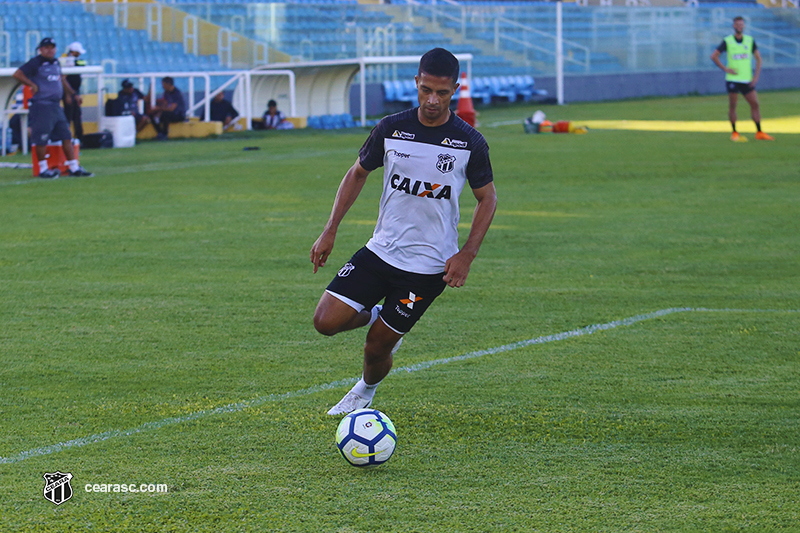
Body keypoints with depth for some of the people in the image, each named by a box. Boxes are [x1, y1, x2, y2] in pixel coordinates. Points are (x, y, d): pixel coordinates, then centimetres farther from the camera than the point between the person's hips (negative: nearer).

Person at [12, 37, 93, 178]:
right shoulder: (35, 63, -8)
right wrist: (32, 85, -14)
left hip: (56, 107, 8)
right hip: (41, 107, -8)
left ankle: (74, 168, 10)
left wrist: (72, 93, 28)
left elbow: (61, 79, 31)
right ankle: (43, 169, 3)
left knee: (66, 136, 6)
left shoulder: (56, 63, 15)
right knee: (41, 139, -5)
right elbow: (17, 74, -14)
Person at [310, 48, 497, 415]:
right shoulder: (391, 129, -3)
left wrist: (467, 254, -9)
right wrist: (330, 230, 3)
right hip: (381, 250, 3)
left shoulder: (470, 143, -8)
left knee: (376, 348, 1)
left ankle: (366, 390, 36)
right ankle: (375, 316, 22)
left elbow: (487, 198, 3)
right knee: (326, 321, -11)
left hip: (429, 266, -3)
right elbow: (358, 173, 11)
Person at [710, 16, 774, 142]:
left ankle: (759, 132, 4)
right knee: (732, 106, -2)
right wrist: (725, 69, -9)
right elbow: (714, 56, -1)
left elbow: (758, 58, 10)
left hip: (747, 80, 3)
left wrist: (756, 76, 0)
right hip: (732, 79, -3)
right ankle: (735, 133, 6)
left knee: (755, 104, -2)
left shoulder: (750, 40, 6)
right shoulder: (727, 41, -2)